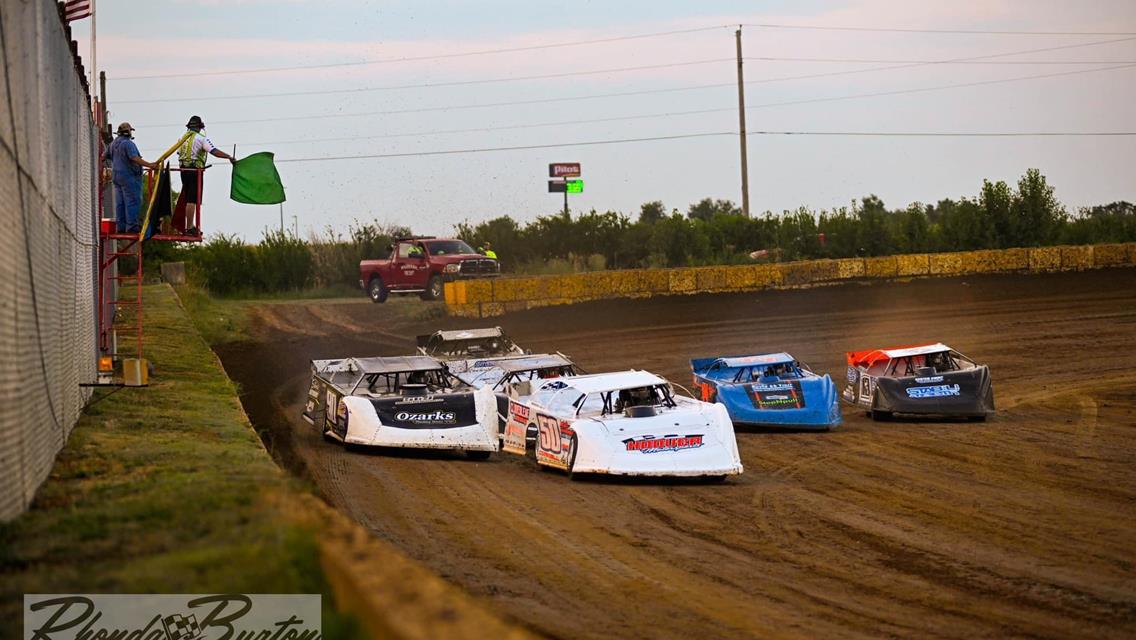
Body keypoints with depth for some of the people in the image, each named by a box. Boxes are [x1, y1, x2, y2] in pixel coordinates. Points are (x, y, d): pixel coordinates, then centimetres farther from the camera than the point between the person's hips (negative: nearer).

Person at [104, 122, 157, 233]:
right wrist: (149, 165, -29)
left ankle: (120, 226, 11)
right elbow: (134, 158, -26)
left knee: (120, 202, 10)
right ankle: (131, 225, -9)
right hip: (129, 176, -9)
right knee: (132, 201, -6)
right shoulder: (128, 143, -14)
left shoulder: (114, 144, 13)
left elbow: (104, 156, 24)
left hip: (116, 176, 9)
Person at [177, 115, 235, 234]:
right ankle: (189, 228, -9)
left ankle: (189, 226, 18)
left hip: (184, 171, 7)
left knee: (188, 199, 14)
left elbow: (179, 154, 17)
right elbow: (214, 151, -16)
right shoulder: (201, 139, -8)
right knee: (192, 200, -7)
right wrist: (229, 157, -13)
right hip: (195, 171, -7)